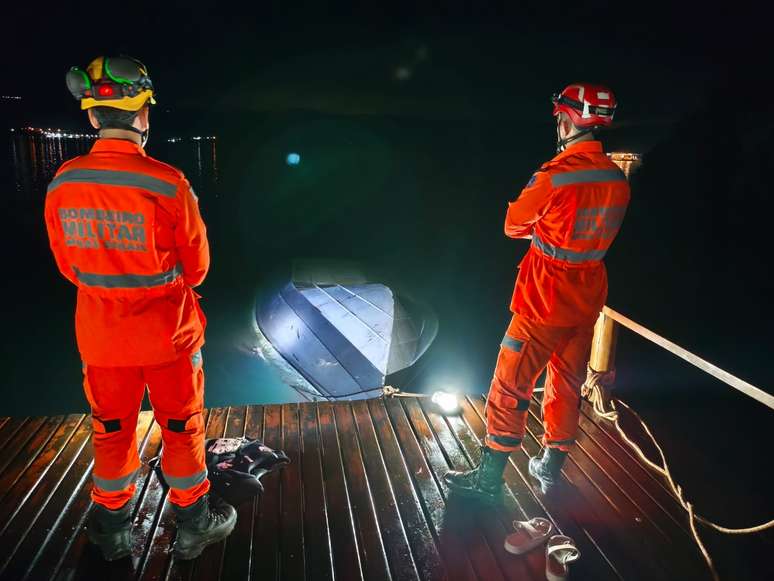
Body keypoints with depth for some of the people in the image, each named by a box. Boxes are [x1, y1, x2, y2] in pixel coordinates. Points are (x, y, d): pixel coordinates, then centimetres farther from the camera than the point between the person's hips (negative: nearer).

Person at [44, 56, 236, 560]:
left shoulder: (62, 185, -9)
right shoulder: (168, 184, -21)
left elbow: (68, 264, 4)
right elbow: (196, 265, -9)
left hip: (100, 334, 4)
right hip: (167, 331, -3)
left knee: (112, 430, 20)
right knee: (181, 428, 14)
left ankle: (113, 531, 37)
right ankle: (193, 527, 31)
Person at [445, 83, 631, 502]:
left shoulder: (554, 175, -21)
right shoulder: (618, 178, 0)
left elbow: (514, 224, -7)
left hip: (546, 299, -7)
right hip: (588, 298, 7)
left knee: (510, 387, 3)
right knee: (567, 385, 18)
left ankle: (489, 479, 12)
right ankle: (550, 469, 34)